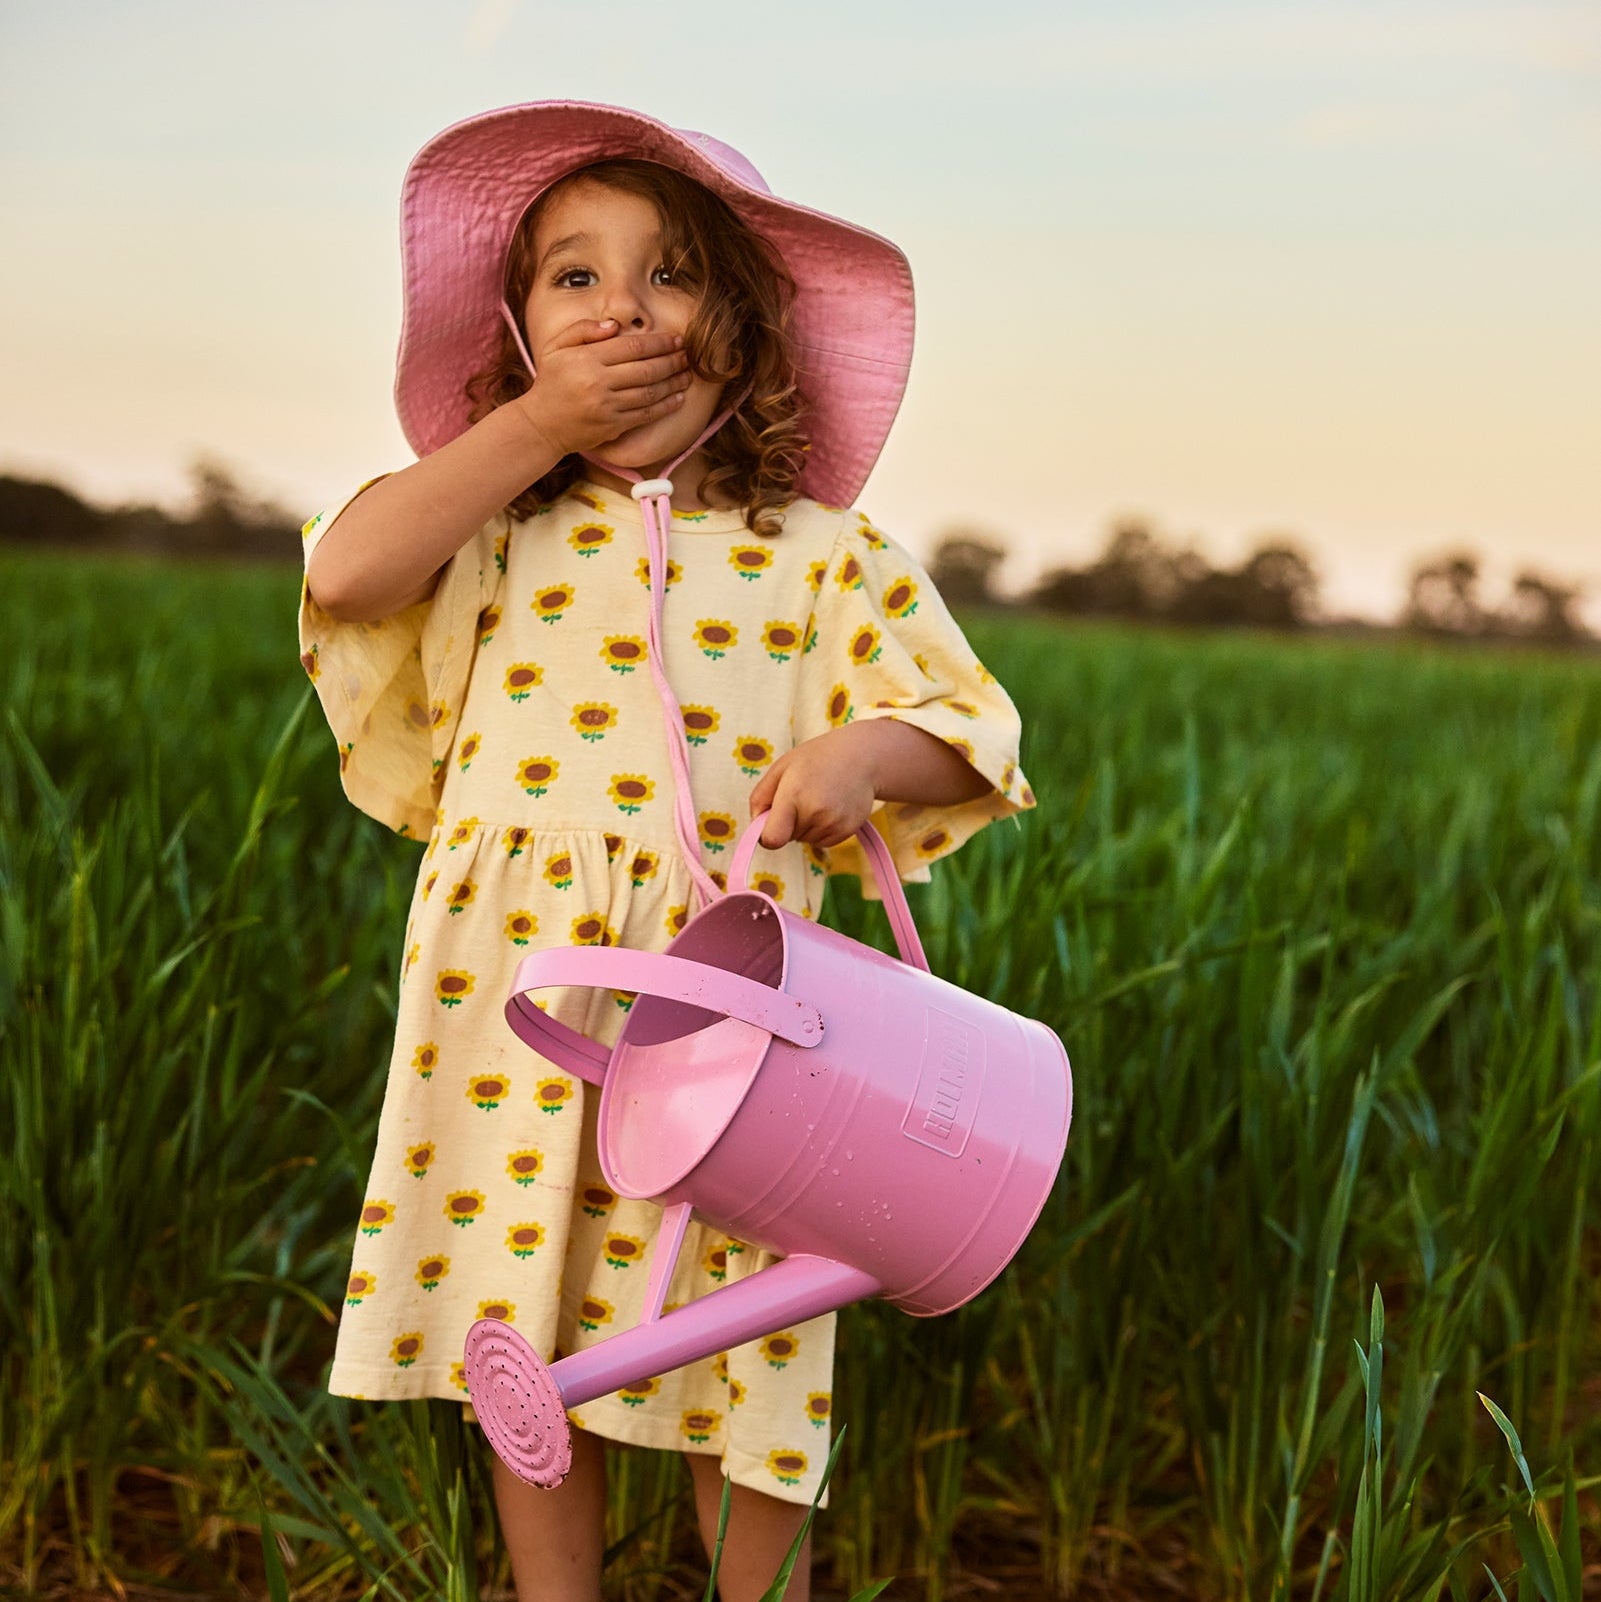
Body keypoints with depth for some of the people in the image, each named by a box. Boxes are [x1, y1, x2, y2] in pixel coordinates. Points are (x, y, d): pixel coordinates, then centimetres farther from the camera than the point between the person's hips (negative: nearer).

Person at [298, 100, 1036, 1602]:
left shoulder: (816, 554, 5)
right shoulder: (498, 532, 8)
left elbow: (968, 725, 8)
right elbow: (346, 573, -12)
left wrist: (866, 750, -15)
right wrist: (539, 426, -6)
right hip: (515, 982, 1)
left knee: (736, 1349, 6)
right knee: (521, 1334, 11)